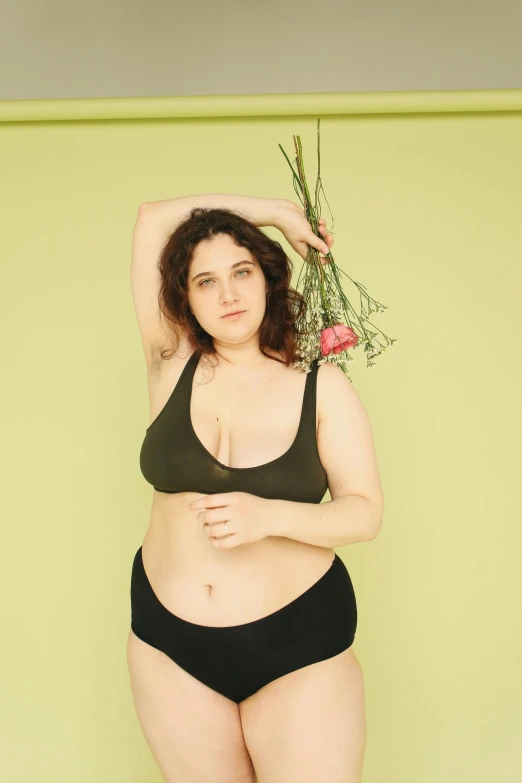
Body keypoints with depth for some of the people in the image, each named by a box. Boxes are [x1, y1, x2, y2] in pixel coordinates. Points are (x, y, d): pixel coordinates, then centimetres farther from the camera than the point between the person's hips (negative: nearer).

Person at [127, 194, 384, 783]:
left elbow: (365, 512, -4)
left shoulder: (322, 386, -3)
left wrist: (272, 516, -22)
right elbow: (153, 216, 0)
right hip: (170, 644, 2)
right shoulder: (173, 367, 0)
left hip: (299, 644, -1)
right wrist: (279, 211, 4)